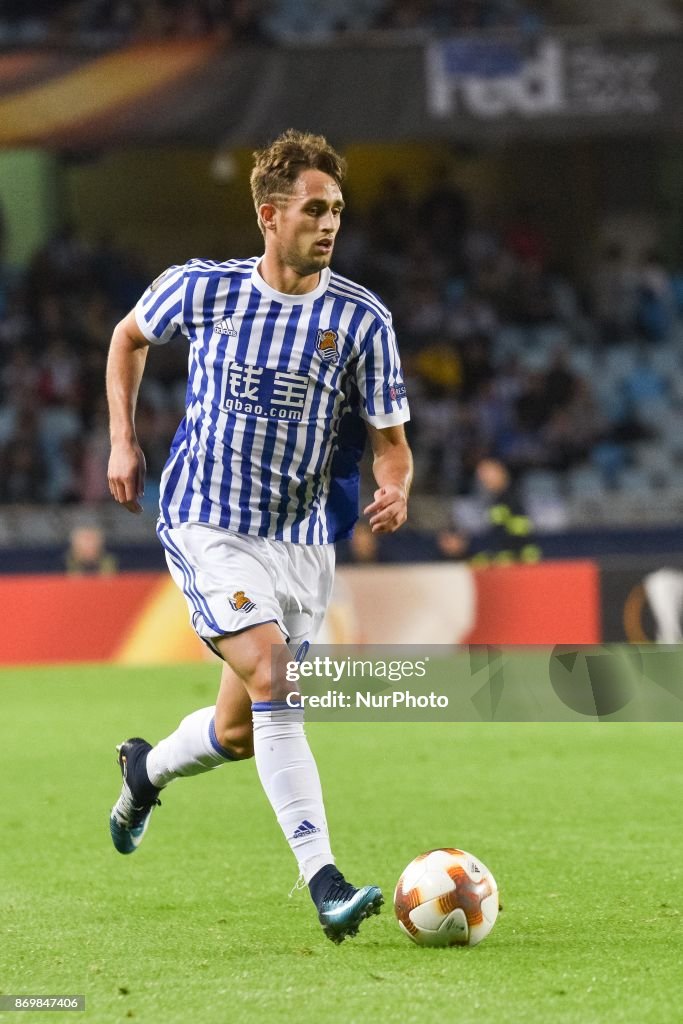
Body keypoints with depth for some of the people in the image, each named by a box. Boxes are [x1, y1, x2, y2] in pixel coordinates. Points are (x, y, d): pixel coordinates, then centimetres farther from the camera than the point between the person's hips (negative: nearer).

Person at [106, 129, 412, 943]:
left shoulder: (361, 319, -6)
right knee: (271, 681, -23)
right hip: (209, 528, -3)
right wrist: (123, 440, 9)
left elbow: (390, 441, -1)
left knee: (240, 731, 10)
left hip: (303, 541, 3)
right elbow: (129, 336, 16)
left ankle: (146, 770, 44)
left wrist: (394, 490, -23)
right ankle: (324, 883, -27)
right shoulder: (202, 288, -5)